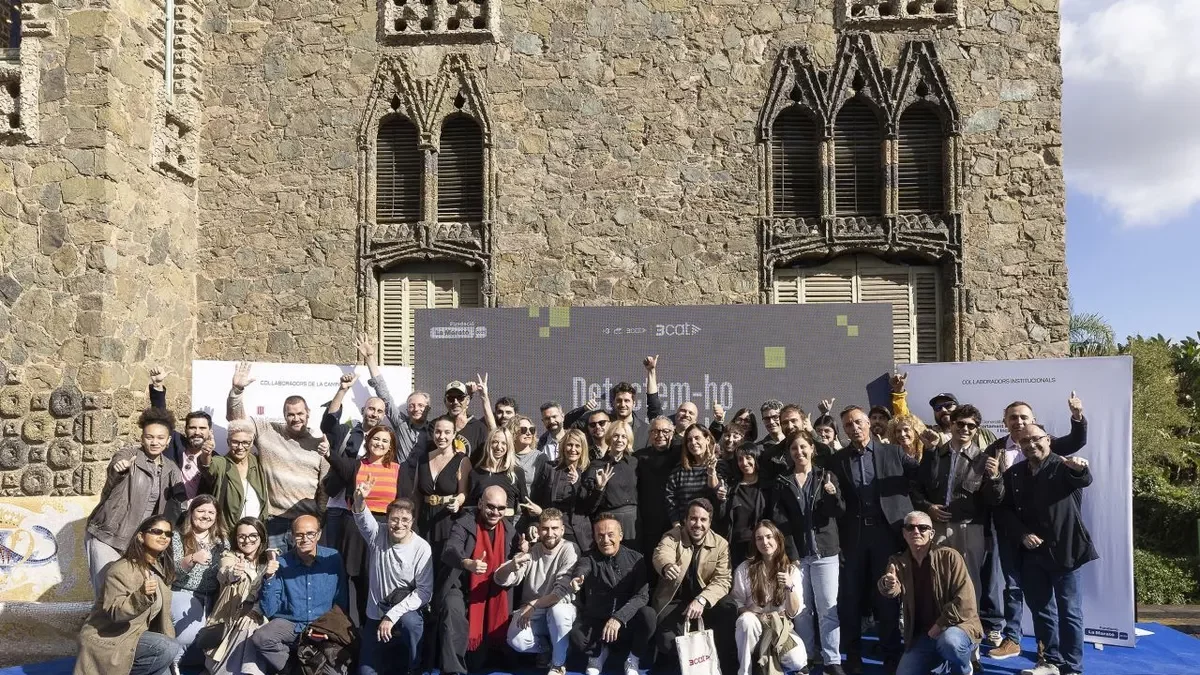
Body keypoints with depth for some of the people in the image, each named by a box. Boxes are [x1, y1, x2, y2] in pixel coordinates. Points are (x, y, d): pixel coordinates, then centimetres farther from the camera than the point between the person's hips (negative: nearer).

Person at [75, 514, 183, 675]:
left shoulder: (161, 569, 9)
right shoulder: (122, 569, -17)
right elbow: (114, 613, -27)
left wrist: (170, 639, 6)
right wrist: (141, 596, -43)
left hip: (136, 635, 8)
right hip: (106, 639, -8)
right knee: (169, 649, -27)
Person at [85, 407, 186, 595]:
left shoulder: (170, 468, 6)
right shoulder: (127, 455, -8)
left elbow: (183, 493, -7)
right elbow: (113, 470, -28)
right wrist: (117, 468, -53)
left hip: (138, 542, 4)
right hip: (106, 537, -4)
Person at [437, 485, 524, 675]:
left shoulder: (509, 530, 2)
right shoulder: (464, 523, -14)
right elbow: (450, 551, -31)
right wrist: (468, 563, -53)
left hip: (491, 596, 5)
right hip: (459, 587, -5)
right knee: (453, 609, -40)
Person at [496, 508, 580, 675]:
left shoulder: (570, 550, -14)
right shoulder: (531, 551, -3)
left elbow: (564, 592, -22)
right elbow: (501, 580, -12)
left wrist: (533, 605, -28)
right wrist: (511, 566, -35)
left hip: (560, 609, -2)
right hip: (531, 613, 2)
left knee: (557, 610, -36)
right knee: (517, 641, -26)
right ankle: (547, 648, 9)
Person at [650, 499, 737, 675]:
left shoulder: (721, 544, -3)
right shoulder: (673, 536, -9)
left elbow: (723, 580, -13)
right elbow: (661, 553, -33)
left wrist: (701, 600, -33)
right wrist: (667, 566, -60)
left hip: (705, 600, 2)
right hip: (674, 600, -1)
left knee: (728, 608, -28)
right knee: (668, 640, -27)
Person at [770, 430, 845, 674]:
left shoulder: (827, 476, 6)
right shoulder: (782, 482, 6)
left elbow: (839, 512, -1)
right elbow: (779, 520, 0)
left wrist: (833, 494, -23)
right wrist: (790, 552, -9)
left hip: (824, 551, -1)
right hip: (796, 553, 1)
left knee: (828, 608, -3)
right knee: (801, 609, 3)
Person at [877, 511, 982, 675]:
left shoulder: (949, 556, -10)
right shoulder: (898, 562, 2)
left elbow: (965, 600, -14)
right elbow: (893, 590, -18)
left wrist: (941, 625, -19)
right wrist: (888, 585, -42)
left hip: (956, 625, -4)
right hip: (920, 636, 4)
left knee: (949, 641, -37)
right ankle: (940, 662, 21)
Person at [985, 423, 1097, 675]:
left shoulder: (1063, 466, -5)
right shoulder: (1014, 474, 8)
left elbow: (1085, 480, -26)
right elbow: (1003, 510, 7)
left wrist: (1080, 469, -49)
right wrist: (1022, 534, -9)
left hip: (1063, 550, -5)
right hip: (1031, 552, 5)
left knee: (1069, 611, 2)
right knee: (1041, 609, 13)